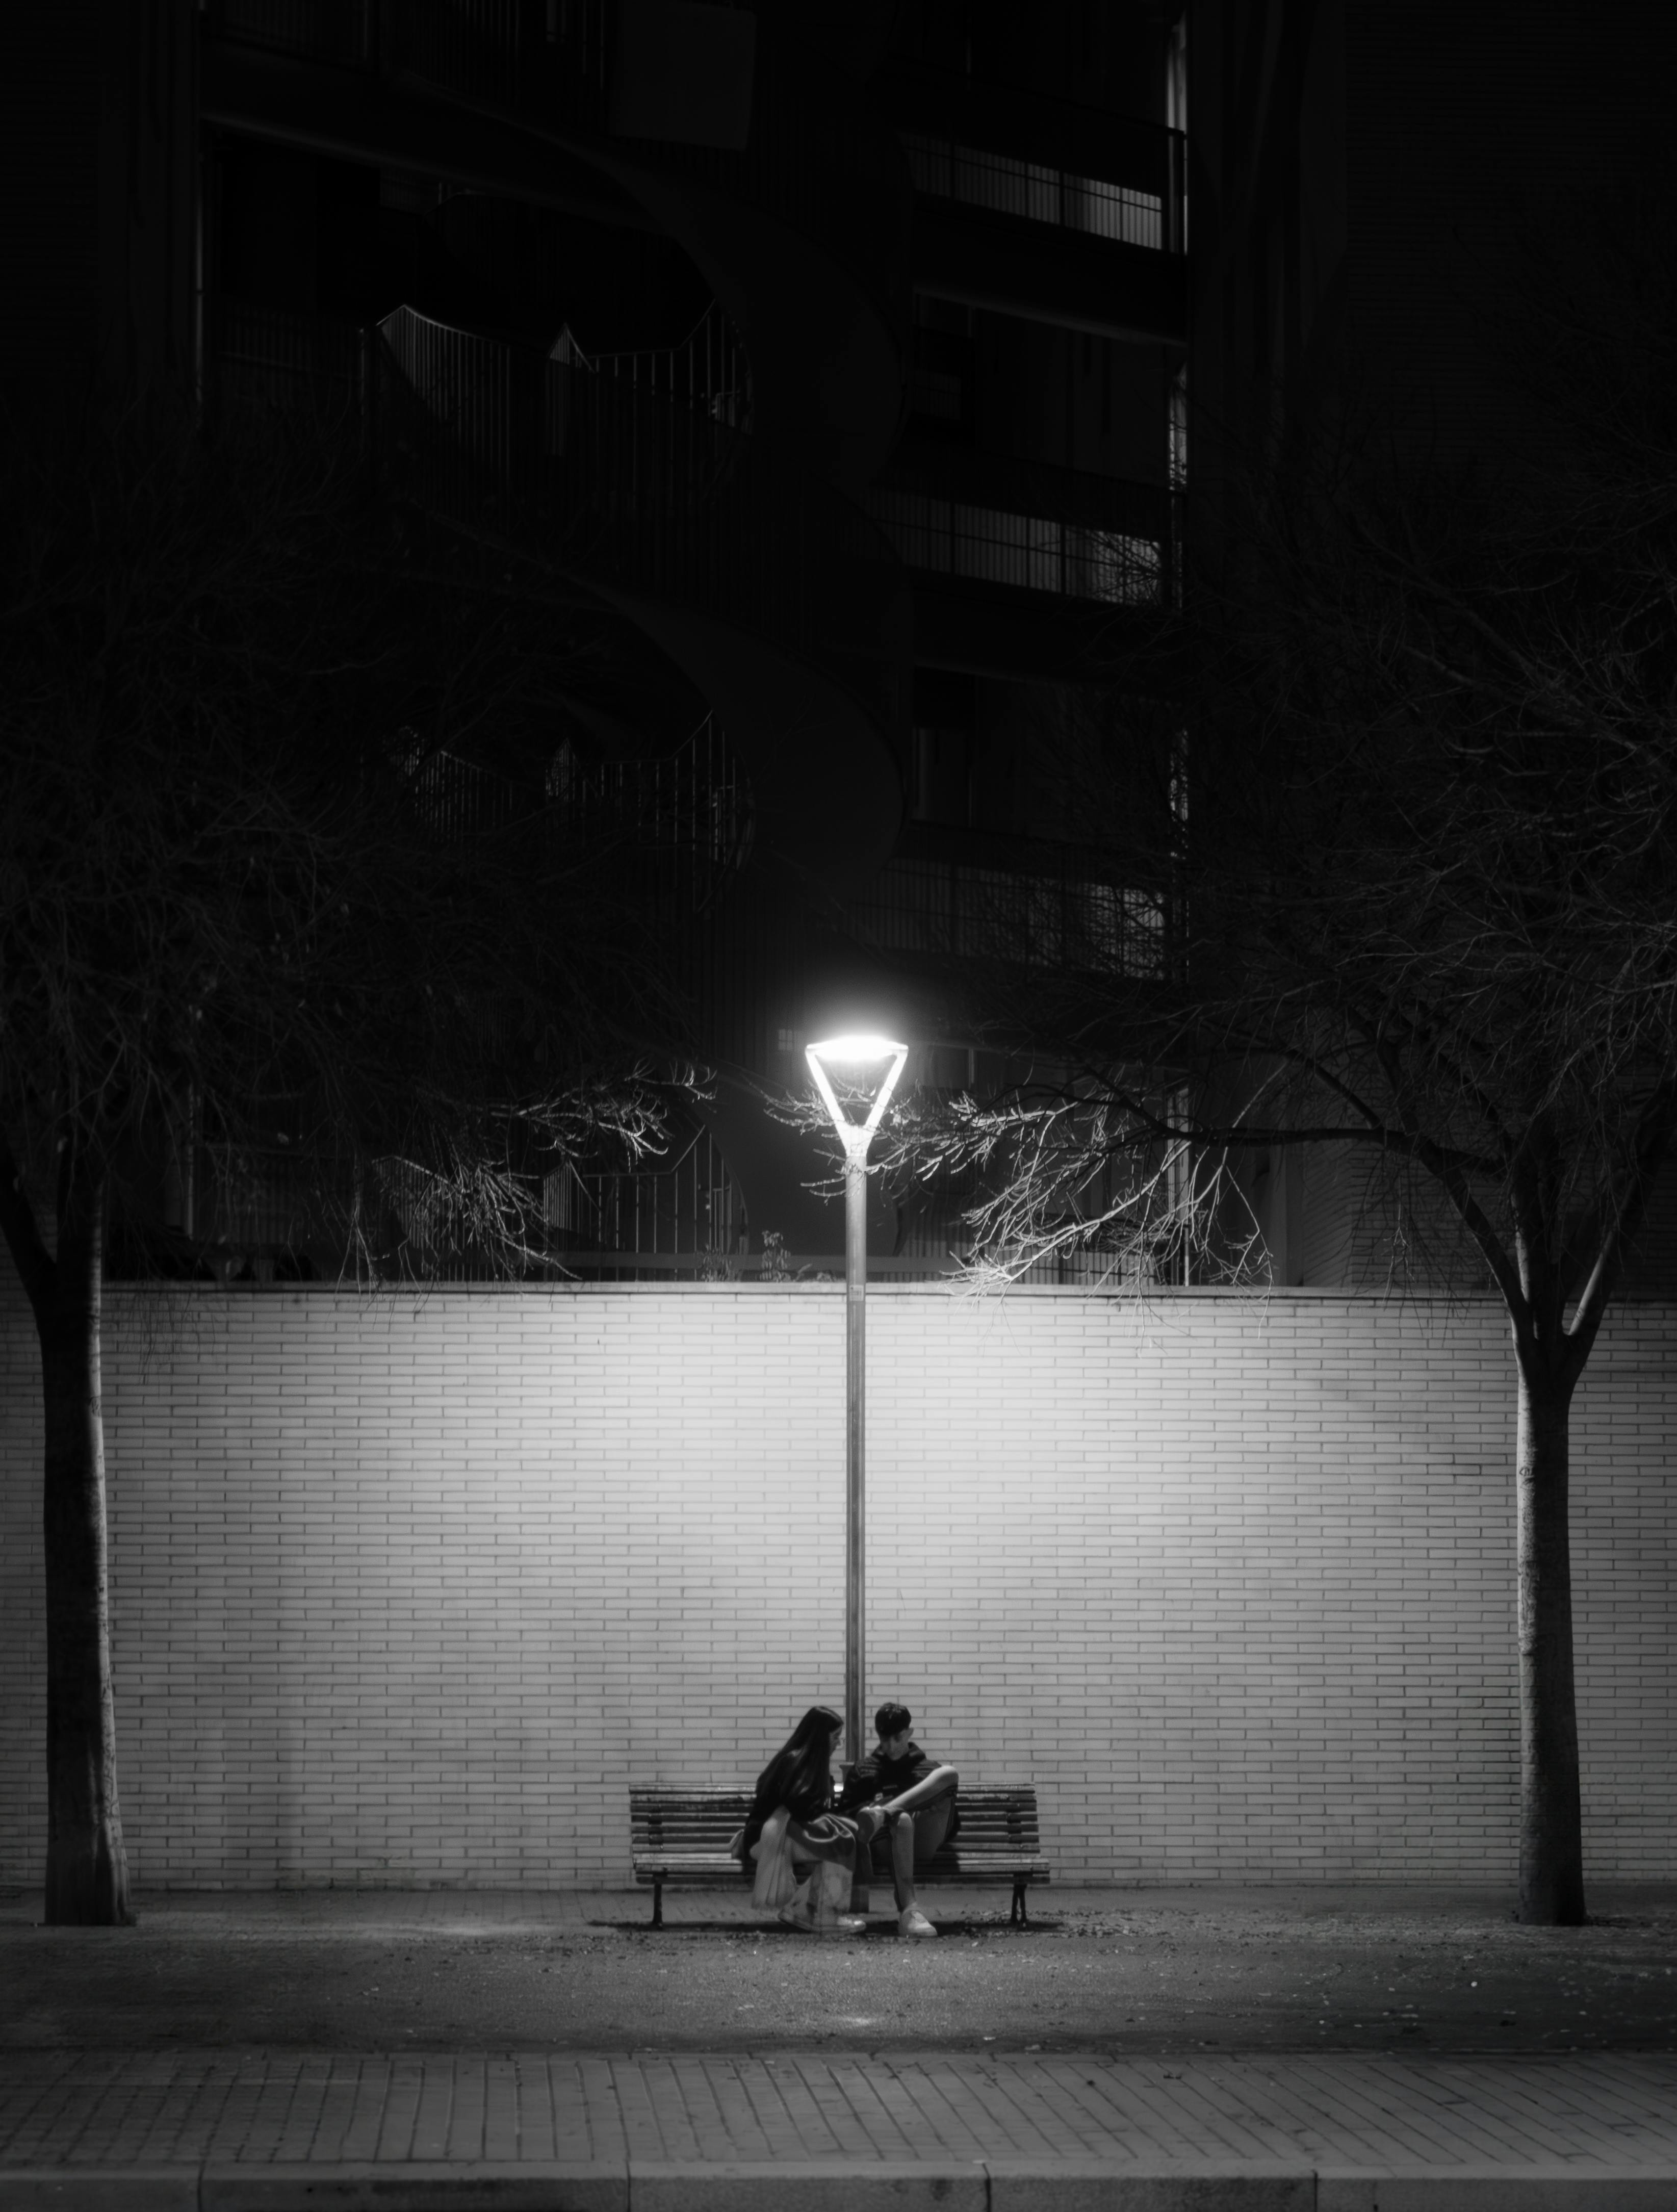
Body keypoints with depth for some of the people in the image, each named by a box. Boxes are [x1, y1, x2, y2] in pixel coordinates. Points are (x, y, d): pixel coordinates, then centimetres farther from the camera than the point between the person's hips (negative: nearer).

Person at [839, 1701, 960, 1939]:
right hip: (887, 1840, -1)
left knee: (949, 1774, -22)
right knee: (902, 1820, -43)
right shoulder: (864, 1770, 26)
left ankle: (886, 1810, -36)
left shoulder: (930, 1769, 27)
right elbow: (845, 1814, 17)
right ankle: (909, 1912, -54)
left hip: (923, 1842, 1)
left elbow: (952, 1821, 21)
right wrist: (865, 1811, -6)